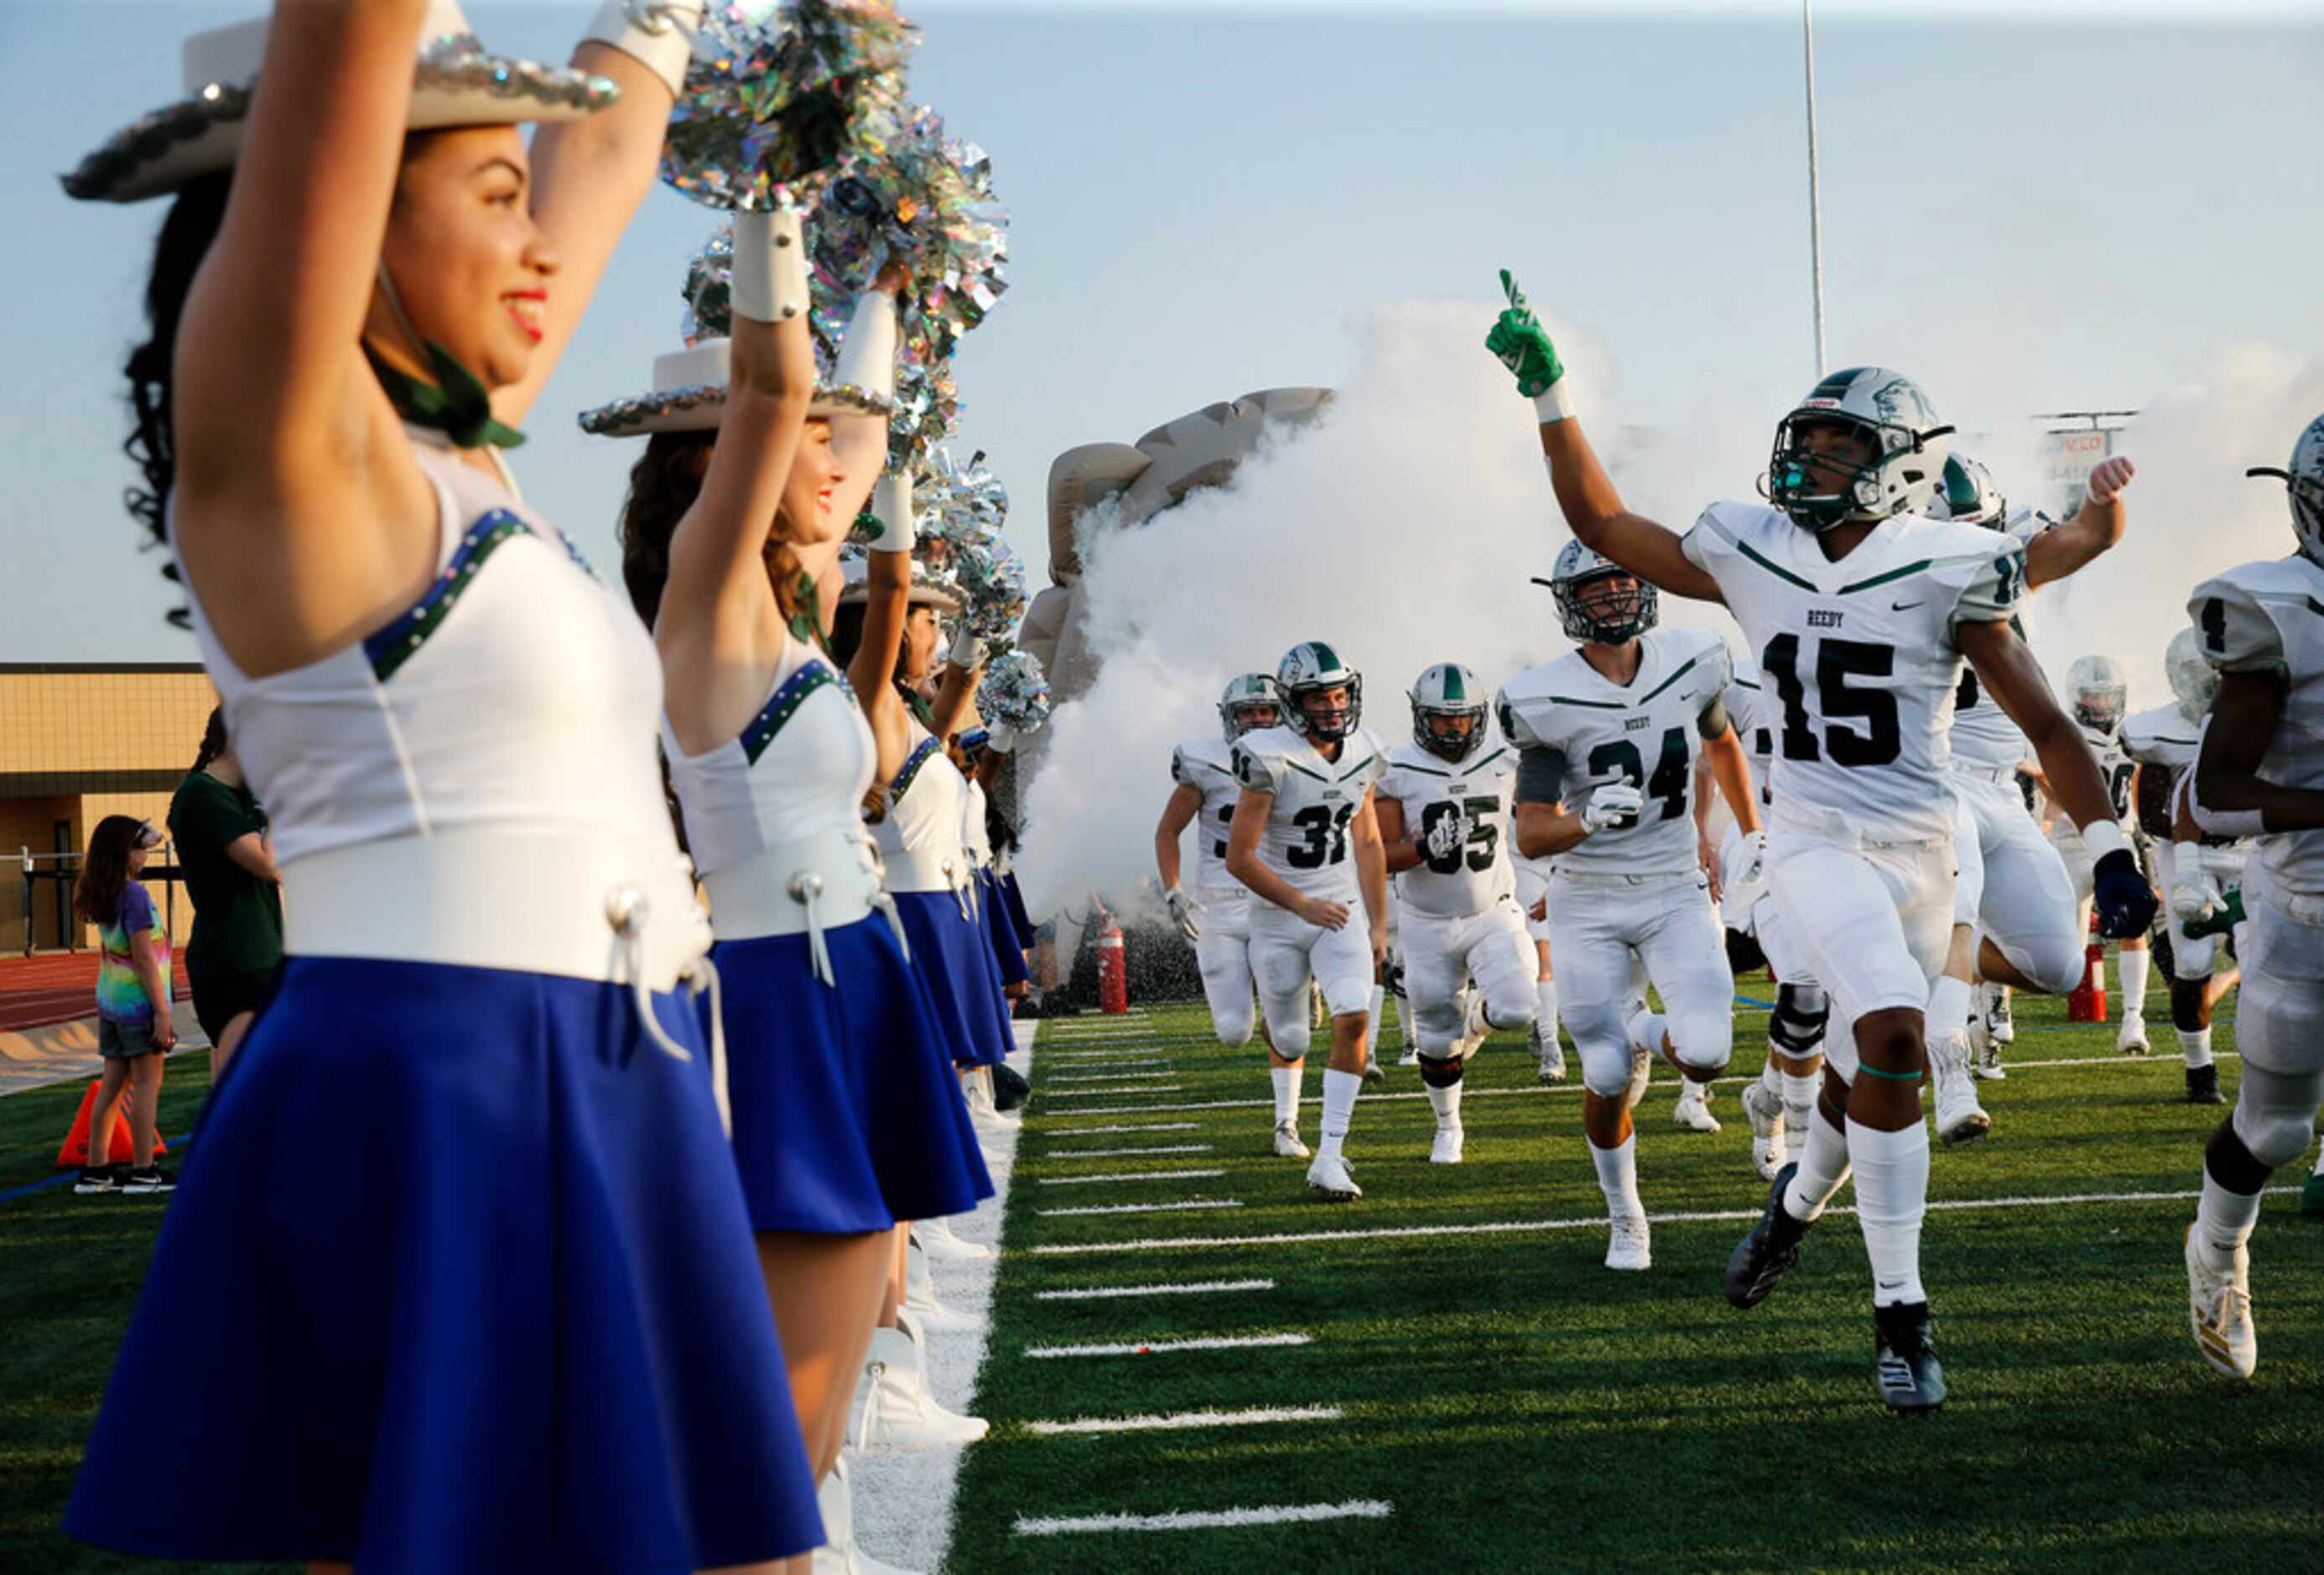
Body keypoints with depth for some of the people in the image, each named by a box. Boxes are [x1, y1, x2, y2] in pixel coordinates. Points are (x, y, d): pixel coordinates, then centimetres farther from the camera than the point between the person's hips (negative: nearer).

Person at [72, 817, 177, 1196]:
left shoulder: (102, 896, 7)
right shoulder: (134, 895, -16)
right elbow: (143, 957, -17)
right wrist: (162, 1012, -16)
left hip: (109, 1001, 8)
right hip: (138, 1001, -8)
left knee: (114, 1081, 12)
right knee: (148, 1080, -2)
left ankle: (96, 1169, 15)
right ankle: (143, 1171, 1)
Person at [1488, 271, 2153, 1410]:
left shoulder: (1945, 572, -6)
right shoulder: (1751, 556, 3)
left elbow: (2048, 728, -3)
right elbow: (1602, 525, 13)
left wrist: (2110, 851, -12)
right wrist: (1550, 395, 8)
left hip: (1918, 846, 1)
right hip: (1813, 840, 0)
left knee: (1869, 1067, 9)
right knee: (1893, 1038, -22)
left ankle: (1799, 1197, 45)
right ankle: (1901, 1314, -13)